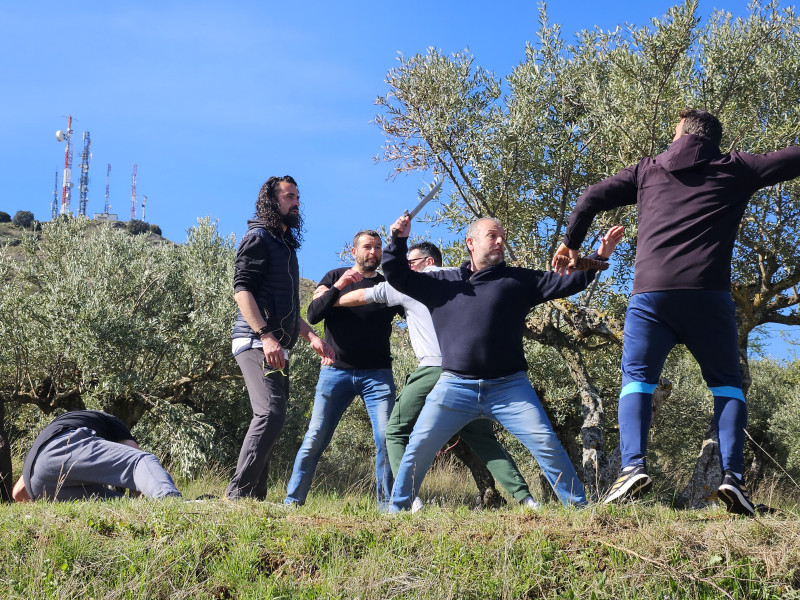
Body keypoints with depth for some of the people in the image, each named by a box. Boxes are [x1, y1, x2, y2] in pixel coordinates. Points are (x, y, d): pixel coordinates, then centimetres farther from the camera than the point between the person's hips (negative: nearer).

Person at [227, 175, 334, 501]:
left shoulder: (286, 244, 25)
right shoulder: (258, 238, -3)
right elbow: (241, 289, -14)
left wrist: (312, 336, 17)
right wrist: (265, 335, -23)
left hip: (276, 345, 10)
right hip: (256, 342, -10)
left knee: (271, 419, 6)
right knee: (271, 414, -21)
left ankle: (254, 497, 8)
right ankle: (238, 493, -19)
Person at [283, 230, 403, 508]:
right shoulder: (334, 277, 9)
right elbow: (313, 315, -2)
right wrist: (338, 287, -15)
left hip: (377, 374, 1)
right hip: (336, 371, -1)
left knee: (386, 438, -9)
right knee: (315, 439, -2)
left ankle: (386, 503, 1)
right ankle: (292, 500, 6)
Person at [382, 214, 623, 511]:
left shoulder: (519, 280, 10)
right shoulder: (443, 282, 14)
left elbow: (568, 281, 5)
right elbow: (398, 276, 16)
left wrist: (600, 256, -7)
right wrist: (399, 240, 2)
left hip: (509, 387, -1)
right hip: (454, 386, 1)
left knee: (546, 444, -9)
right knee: (418, 448, -2)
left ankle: (578, 507, 1)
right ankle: (397, 509, 14)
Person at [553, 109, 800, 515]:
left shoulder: (648, 170, 19)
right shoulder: (735, 169, 14)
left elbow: (593, 198, 15)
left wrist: (571, 243, 27)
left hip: (650, 292, 0)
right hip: (708, 294, 0)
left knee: (637, 379, 6)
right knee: (726, 384, 11)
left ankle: (633, 466, -15)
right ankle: (733, 475, -6)